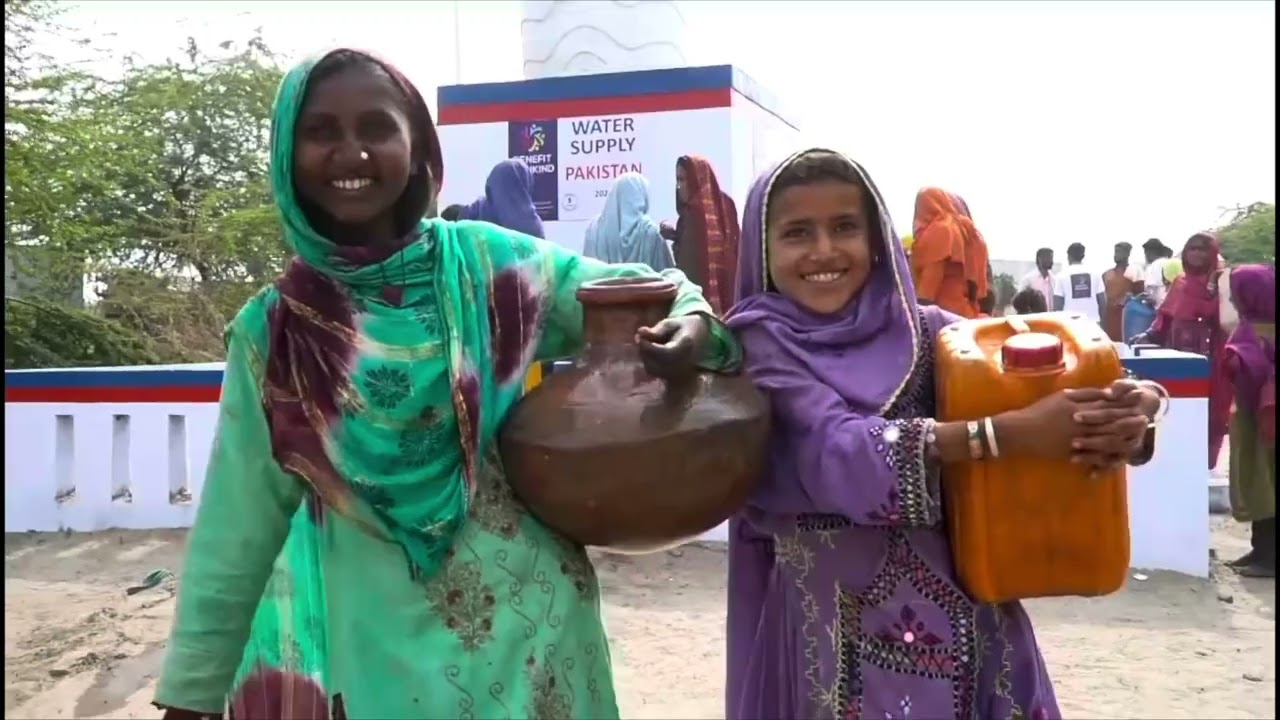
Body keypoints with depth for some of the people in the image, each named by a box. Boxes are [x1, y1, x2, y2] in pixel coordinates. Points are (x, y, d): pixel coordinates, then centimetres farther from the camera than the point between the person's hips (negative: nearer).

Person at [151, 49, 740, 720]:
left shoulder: (490, 263, -6)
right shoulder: (271, 332, -3)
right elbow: (239, 524, 1)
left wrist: (692, 326, -22)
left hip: (525, 621, 1)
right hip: (376, 641, 0)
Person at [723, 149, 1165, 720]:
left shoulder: (925, 329, 1)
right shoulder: (763, 344, -7)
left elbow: (1053, 381, -4)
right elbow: (841, 452, -21)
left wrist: (1133, 405, -27)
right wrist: (1011, 432, -29)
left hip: (961, 611, 4)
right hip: (842, 624, -3)